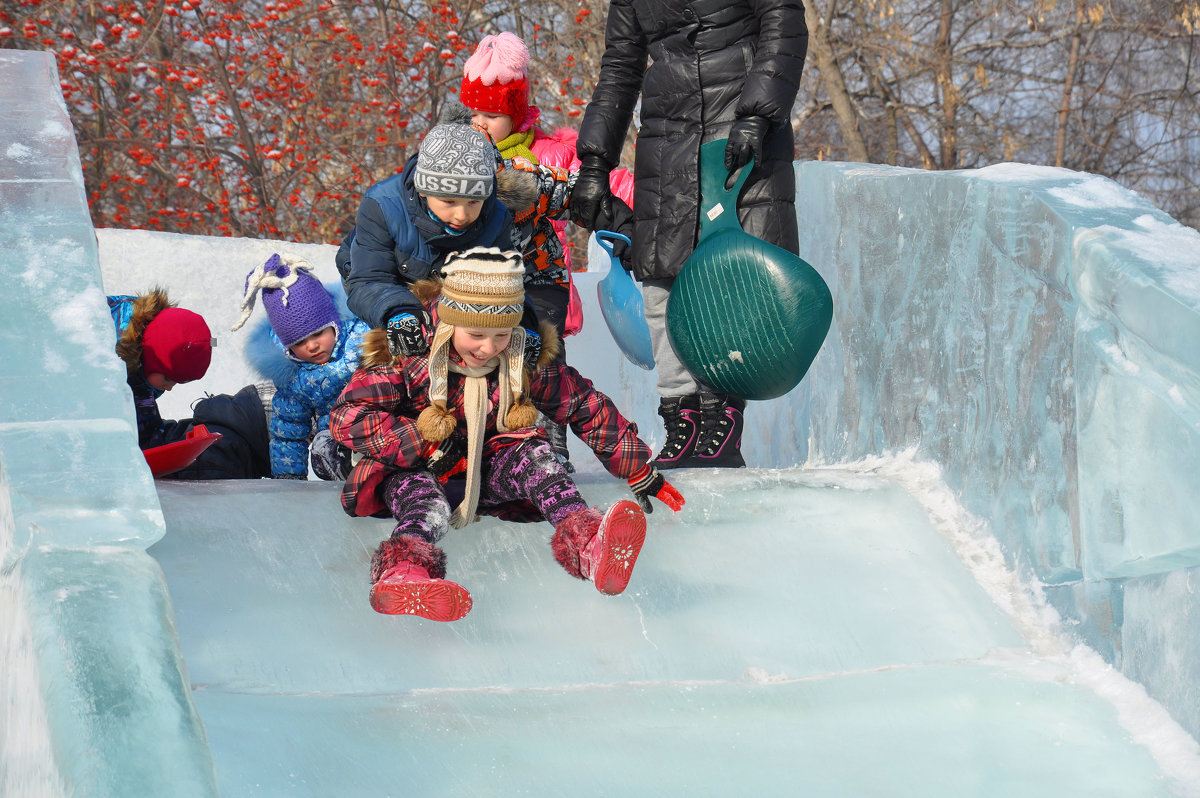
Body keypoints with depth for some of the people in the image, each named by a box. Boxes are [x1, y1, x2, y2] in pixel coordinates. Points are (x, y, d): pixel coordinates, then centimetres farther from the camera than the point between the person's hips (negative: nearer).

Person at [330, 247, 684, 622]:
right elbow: (348, 414, -20)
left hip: (488, 476, 4)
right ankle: (404, 569, -78)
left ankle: (586, 544, -57)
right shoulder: (409, 357, -16)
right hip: (413, 473, -4)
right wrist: (425, 447, -25)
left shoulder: (524, 365, -5)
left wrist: (641, 474, 6)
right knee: (423, 501, -38)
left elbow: (588, 408, 4)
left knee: (534, 455, -25)